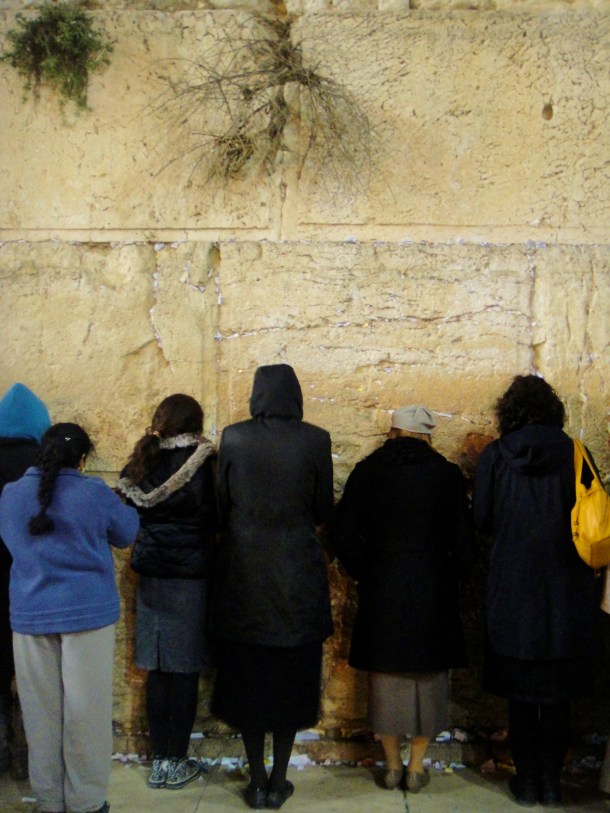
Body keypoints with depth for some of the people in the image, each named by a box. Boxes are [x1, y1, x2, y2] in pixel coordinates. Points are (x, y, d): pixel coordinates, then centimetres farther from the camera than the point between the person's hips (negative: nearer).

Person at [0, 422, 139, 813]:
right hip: (87, 611, -3)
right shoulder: (94, 492, -10)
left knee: (42, 709, 11)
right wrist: (120, 503, 23)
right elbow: (127, 533, 5)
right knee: (85, 708, 5)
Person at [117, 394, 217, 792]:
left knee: (158, 669, 9)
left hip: (151, 575, 4)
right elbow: (216, 517, -6)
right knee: (185, 670, 4)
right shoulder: (201, 459, -9)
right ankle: (176, 762, 10)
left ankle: (160, 758, 16)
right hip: (191, 576, -4)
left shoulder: (141, 459, 4)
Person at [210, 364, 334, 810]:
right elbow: (324, 510, 0)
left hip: (244, 570, 1)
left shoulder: (233, 438, -5)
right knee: (291, 674, 11)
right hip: (297, 573, -1)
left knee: (246, 673, 12)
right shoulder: (315, 440, -7)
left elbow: (222, 502, 2)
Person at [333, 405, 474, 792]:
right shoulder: (446, 473, -6)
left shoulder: (366, 471, -1)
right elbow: (463, 542, -5)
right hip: (433, 595, -1)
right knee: (428, 678, 12)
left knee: (386, 677, 13)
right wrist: (452, 580, 10)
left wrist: (365, 575, 10)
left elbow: (345, 535, -1)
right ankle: (417, 767, 19)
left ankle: (392, 765, 23)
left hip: (381, 592, 1)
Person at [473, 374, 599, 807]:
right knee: (559, 695, 12)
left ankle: (528, 781, 18)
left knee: (521, 693, 11)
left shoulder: (494, 456, -6)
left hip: (513, 587, -1)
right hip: (565, 592, 1)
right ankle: (551, 783, 19)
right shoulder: (573, 453, -6)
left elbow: (482, 519, -1)